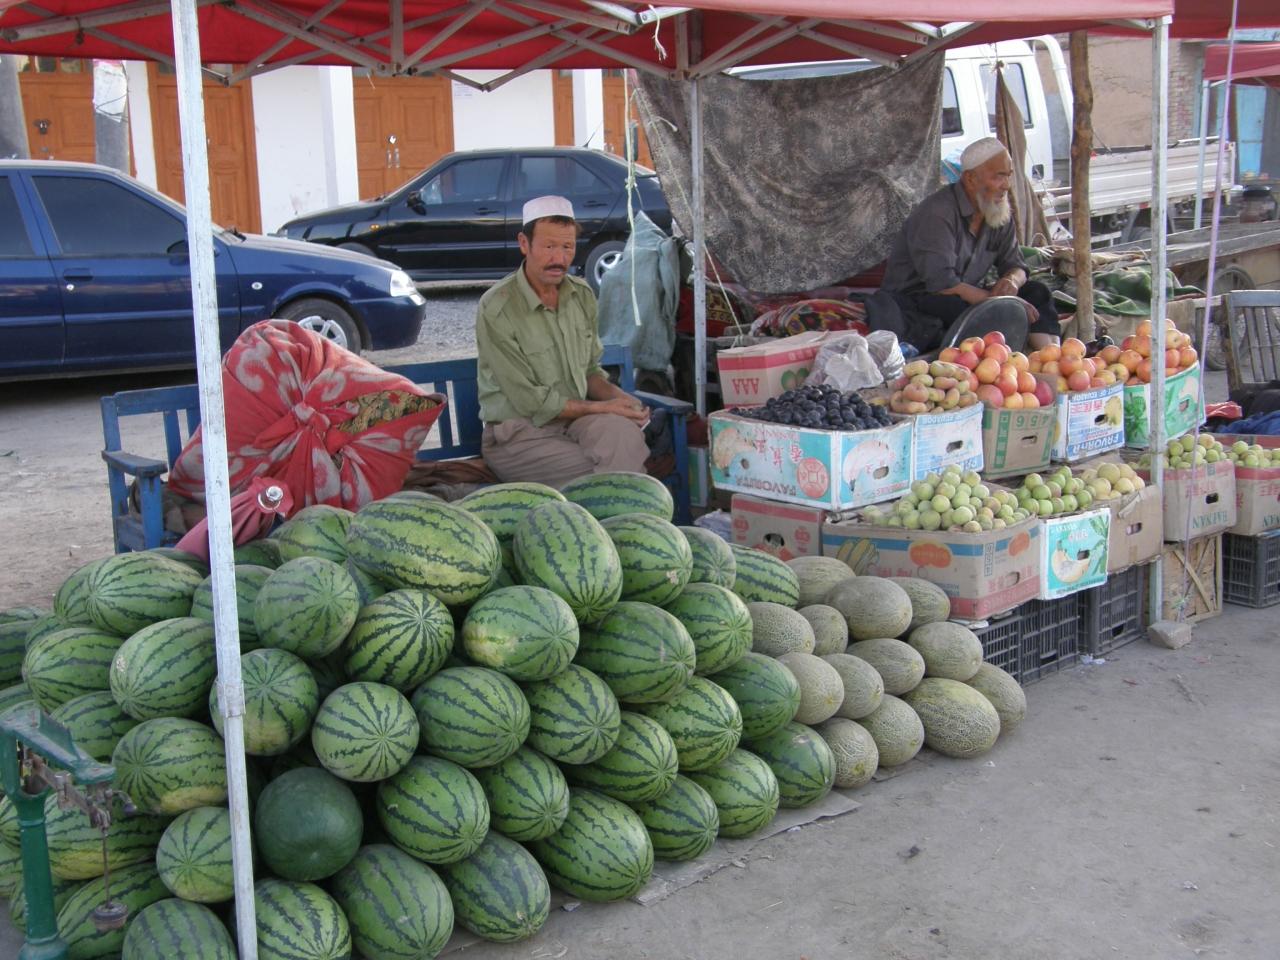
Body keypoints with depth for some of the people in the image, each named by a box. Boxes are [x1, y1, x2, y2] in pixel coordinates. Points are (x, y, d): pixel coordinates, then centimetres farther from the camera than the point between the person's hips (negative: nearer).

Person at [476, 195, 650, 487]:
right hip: (518, 433, -5)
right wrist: (602, 408, -12)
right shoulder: (496, 309, -15)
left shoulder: (582, 295, 7)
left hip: (574, 418, 6)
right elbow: (531, 402, -15)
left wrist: (619, 398, -5)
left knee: (624, 431, -27)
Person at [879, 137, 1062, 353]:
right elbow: (942, 284, -27)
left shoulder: (1001, 211, 6)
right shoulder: (937, 213, -21)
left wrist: (1012, 281, -16)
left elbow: (1015, 266, 11)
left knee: (1037, 293, -4)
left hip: (964, 296, 9)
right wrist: (1000, 300, -23)